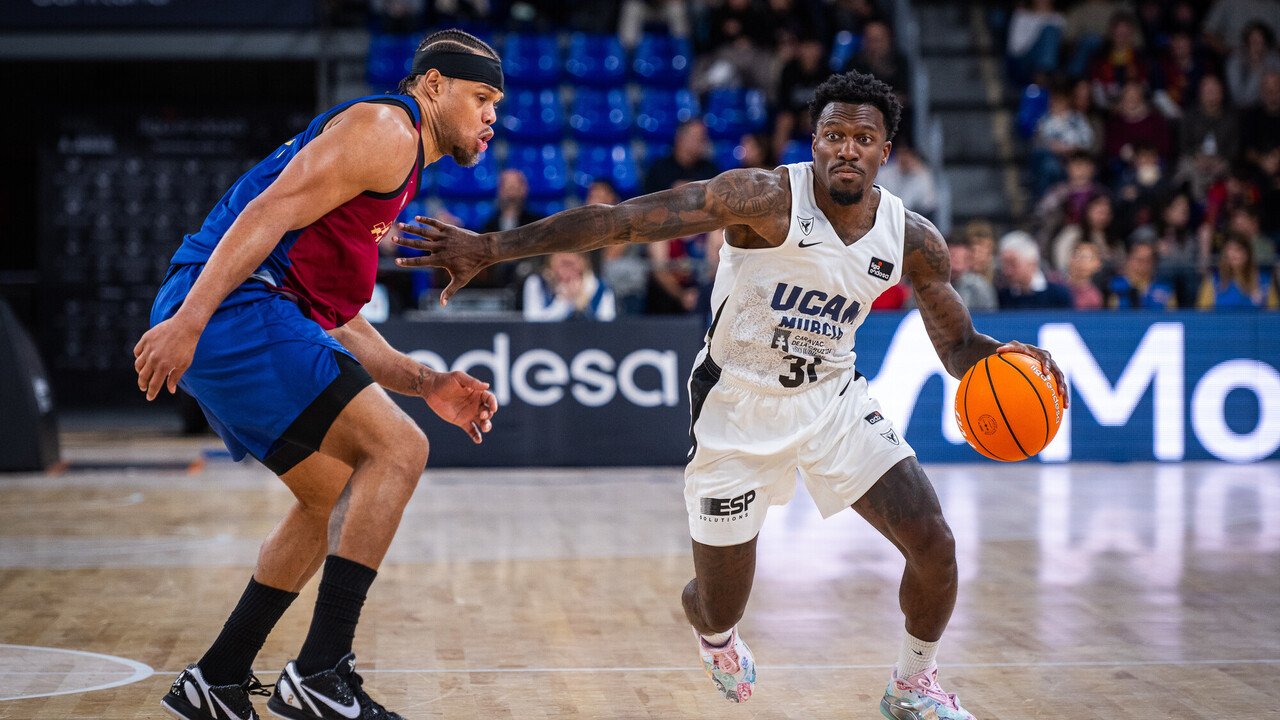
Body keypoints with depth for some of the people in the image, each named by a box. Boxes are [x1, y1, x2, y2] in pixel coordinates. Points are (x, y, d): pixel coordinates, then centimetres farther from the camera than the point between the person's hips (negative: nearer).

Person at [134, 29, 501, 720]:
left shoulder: (397, 172, 28)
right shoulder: (384, 130, -4)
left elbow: (339, 322, 28)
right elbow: (269, 213, -17)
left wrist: (426, 384, 17)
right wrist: (189, 320, -26)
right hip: (238, 308, -11)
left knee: (338, 499, 19)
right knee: (397, 449, -15)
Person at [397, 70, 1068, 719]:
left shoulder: (911, 239, -8)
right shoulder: (768, 198, -24)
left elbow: (957, 343, 5)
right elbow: (622, 219, -30)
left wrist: (1002, 358, -20)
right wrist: (492, 246, -36)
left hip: (832, 398, 4)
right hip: (736, 406, -4)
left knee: (934, 546, -8)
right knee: (718, 609, 2)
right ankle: (715, 634, 44)